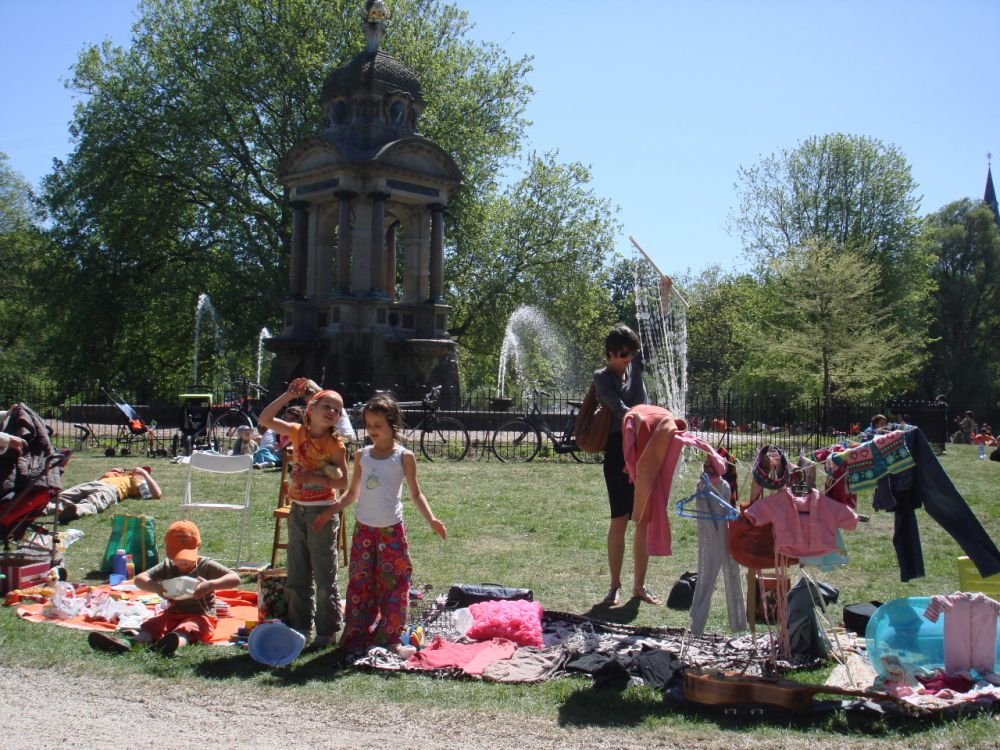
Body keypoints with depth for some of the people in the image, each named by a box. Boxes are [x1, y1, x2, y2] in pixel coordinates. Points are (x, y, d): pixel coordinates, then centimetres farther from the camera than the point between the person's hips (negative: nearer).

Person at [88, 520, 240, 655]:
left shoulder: (207, 566, -2)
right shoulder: (167, 567, 9)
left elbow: (235, 578, -15)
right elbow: (139, 579, -4)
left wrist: (210, 584, -32)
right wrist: (157, 587, -26)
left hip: (200, 616, -5)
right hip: (173, 613, 5)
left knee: (186, 629, -37)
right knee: (151, 625, -23)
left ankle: (174, 644, -71)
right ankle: (128, 644, -52)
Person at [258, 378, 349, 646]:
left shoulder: (335, 444, -10)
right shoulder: (298, 433, 2)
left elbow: (342, 482, -13)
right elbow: (265, 419, 1)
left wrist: (312, 477, -23)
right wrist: (289, 395, -5)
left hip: (322, 512, -5)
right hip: (297, 510, 5)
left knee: (325, 576, 1)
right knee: (297, 574, 14)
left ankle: (327, 630, 11)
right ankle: (300, 626, 26)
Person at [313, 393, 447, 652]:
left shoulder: (404, 457, -3)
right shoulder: (362, 455, 7)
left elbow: (415, 494, 2)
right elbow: (352, 493, 15)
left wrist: (431, 519, -12)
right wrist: (331, 511, 3)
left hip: (392, 530, -3)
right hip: (363, 528, 3)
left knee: (392, 582, 2)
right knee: (360, 582, 6)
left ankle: (387, 636, 12)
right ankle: (357, 636, 15)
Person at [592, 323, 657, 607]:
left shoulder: (636, 368, 14)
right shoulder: (602, 377, -1)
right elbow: (619, 408, -16)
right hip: (618, 450, -5)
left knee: (645, 520, 4)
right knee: (620, 520, -4)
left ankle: (639, 585, 13)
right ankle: (615, 586, 5)